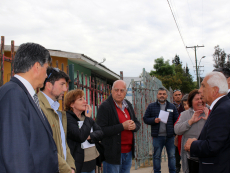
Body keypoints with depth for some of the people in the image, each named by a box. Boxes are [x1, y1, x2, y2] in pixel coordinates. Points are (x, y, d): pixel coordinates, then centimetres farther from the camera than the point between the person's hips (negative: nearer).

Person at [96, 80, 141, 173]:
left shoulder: (128, 105, 11)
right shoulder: (104, 107, -12)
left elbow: (137, 123, 17)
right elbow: (101, 131, -19)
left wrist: (134, 126, -7)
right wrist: (122, 126, -22)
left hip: (128, 151, 7)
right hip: (113, 153, -7)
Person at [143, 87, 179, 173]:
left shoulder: (172, 106, 9)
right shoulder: (151, 106, 4)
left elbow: (176, 120, 7)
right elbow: (145, 119, 3)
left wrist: (175, 132, -2)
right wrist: (154, 120, -15)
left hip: (170, 136, 1)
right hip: (157, 136, -1)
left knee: (172, 155, 9)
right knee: (157, 156, 8)